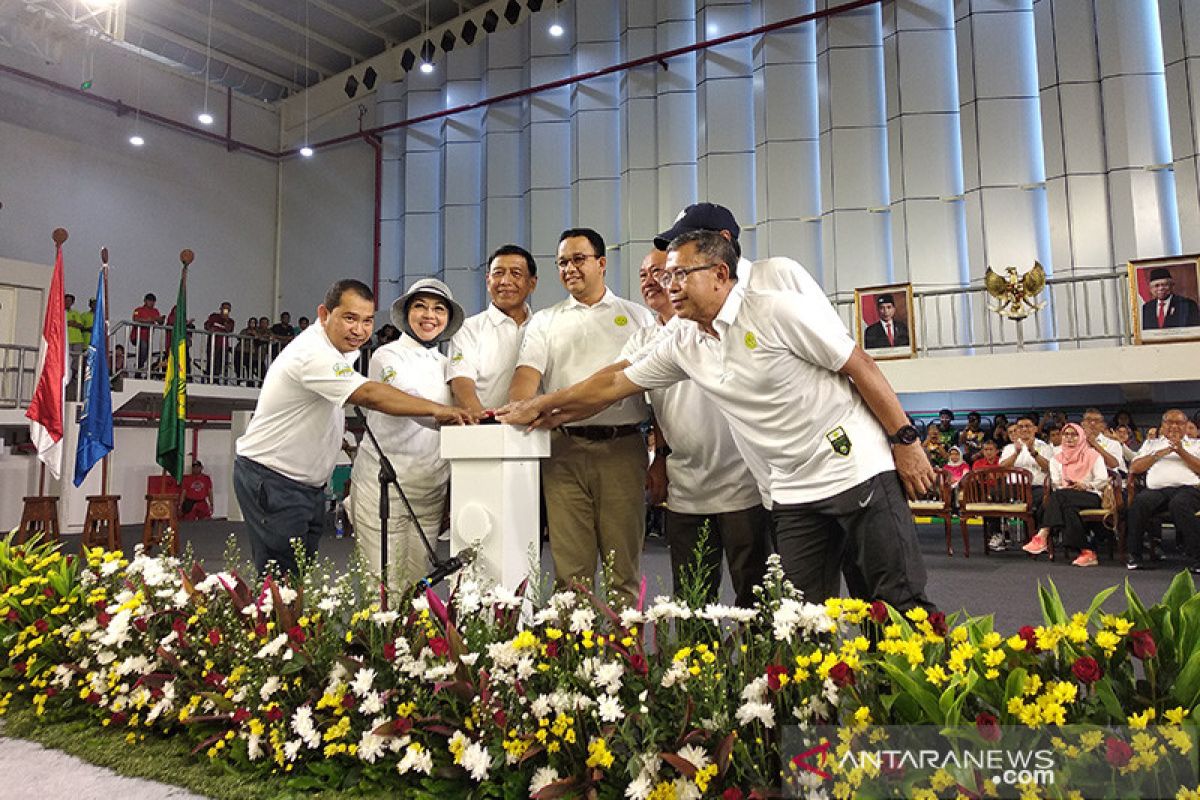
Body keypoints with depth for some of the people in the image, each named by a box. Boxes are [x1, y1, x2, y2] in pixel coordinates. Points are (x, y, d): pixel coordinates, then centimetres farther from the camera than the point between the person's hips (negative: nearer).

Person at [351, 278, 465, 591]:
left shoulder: (444, 364, 14)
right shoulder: (387, 356, -5)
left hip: (430, 492, 6)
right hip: (384, 487, -5)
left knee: (416, 586, 9)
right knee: (384, 588, -3)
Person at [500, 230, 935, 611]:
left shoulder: (778, 309, -12)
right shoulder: (683, 347, 5)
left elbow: (862, 368, -9)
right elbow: (616, 383, 11)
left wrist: (905, 440, -8)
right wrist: (539, 406, 13)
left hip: (856, 467, -5)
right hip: (792, 492, 6)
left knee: (898, 602, 0)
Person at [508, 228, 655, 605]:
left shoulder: (638, 317, 13)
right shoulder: (545, 321, 15)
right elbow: (527, 374, 1)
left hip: (623, 447, 0)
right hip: (564, 449, 1)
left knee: (624, 566, 4)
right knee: (570, 568, 2)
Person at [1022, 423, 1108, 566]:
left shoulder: (1093, 455, 10)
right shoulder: (1057, 458, 20)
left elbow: (1103, 481, 1)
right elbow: (1055, 484, 11)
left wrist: (1086, 485, -15)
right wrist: (1064, 487, -11)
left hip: (1091, 496, -3)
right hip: (1065, 494, 3)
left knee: (1059, 496, -35)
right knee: (1069, 508, -35)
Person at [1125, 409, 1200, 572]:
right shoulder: (1151, 443, 29)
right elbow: (1133, 468, 13)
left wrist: (1181, 452, -3)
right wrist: (1159, 454, 4)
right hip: (1156, 489, 1)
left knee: (1179, 504, -38)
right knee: (1139, 502, -33)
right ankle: (1134, 555, -22)